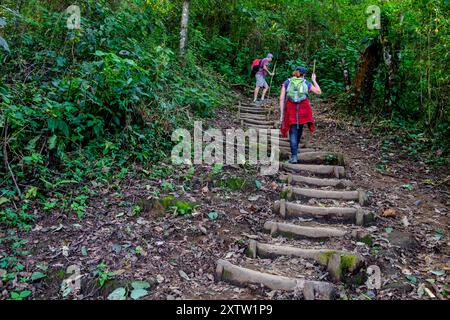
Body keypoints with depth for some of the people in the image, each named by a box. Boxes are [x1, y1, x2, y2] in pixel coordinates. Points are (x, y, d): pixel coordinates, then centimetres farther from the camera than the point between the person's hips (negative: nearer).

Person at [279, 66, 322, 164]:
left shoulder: (286, 83, 5)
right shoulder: (306, 83, 6)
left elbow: (281, 99, -2)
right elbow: (319, 92, 18)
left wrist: (281, 114, 0)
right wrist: (314, 80, 30)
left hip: (291, 110, -1)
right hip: (303, 109, 1)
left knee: (293, 132, 2)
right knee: (299, 129, 22)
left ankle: (294, 156, -9)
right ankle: (295, 149, 38)